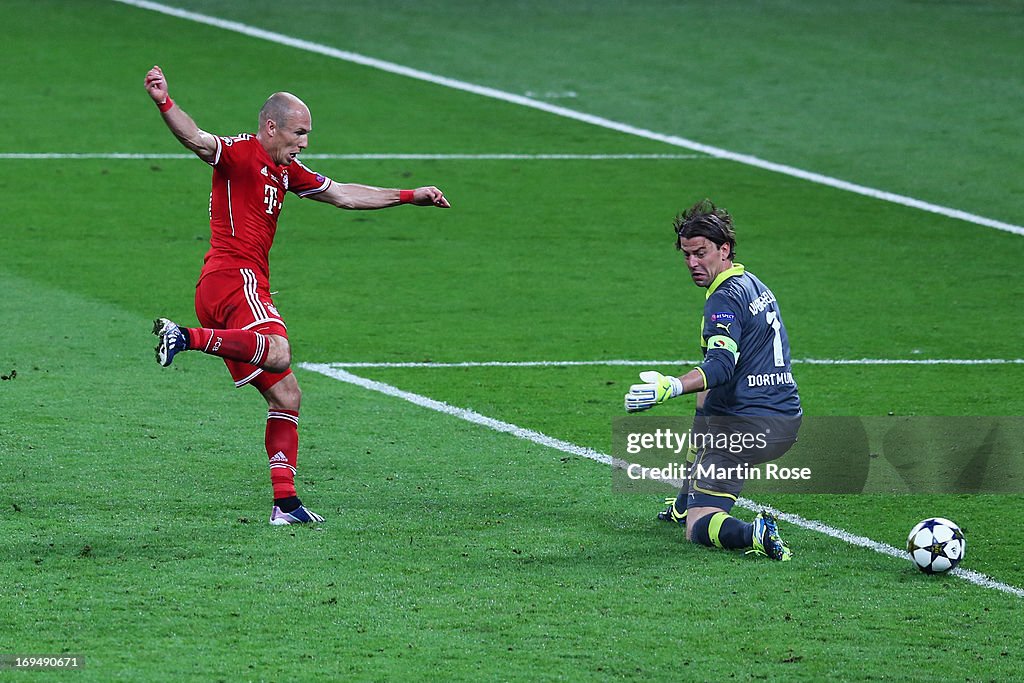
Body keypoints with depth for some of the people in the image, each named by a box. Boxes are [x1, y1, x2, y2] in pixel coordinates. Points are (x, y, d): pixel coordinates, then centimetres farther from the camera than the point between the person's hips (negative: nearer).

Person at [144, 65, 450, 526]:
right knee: (278, 354, -37)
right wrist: (165, 105, -44)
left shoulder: (285, 172, 23)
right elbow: (199, 141, -24)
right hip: (232, 276, -10)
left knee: (286, 396, 9)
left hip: (247, 287, 10)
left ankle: (285, 503, 8)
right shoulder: (240, 152, -4)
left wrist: (409, 196, 34)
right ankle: (187, 338, -35)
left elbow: (343, 195, 32)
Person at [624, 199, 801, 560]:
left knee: (698, 529, -8)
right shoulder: (757, 287, 15)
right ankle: (684, 504, 44)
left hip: (744, 430, -10)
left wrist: (671, 387, -46)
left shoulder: (725, 298, -15)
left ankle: (754, 533, -36)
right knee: (705, 401, 41)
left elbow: (721, 366, -31)